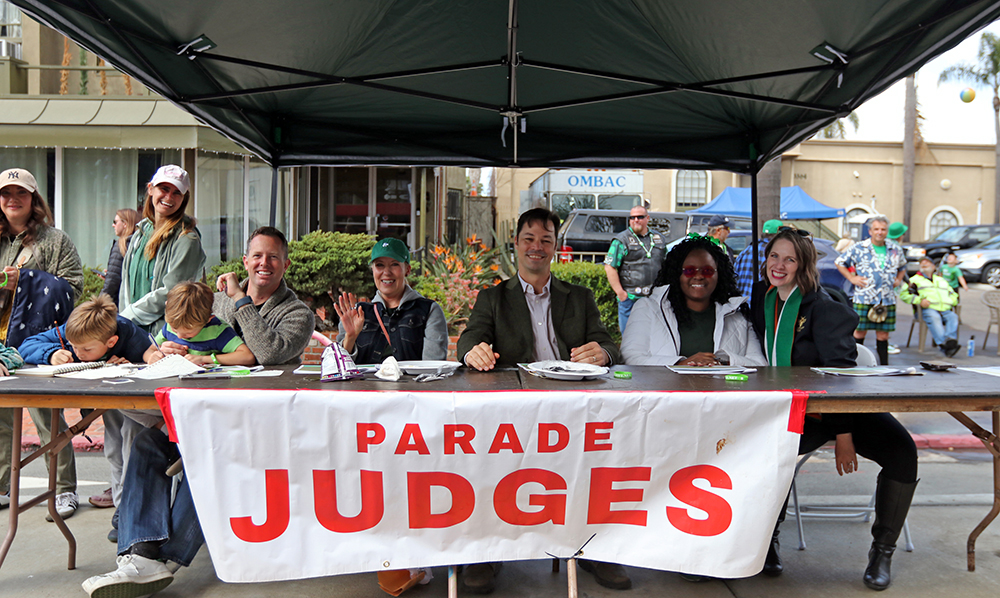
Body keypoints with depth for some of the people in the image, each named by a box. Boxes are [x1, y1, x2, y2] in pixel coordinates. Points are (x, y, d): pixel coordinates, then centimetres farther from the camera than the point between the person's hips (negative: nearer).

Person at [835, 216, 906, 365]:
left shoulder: (896, 249, 11)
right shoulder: (859, 248, -1)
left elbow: (902, 266, 30)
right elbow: (840, 262, 7)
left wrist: (898, 280, 14)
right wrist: (852, 278, -1)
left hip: (888, 299, 3)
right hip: (864, 298, -3)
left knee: (883, 334, 6)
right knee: (860, 332, -1)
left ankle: (884, 365, 12)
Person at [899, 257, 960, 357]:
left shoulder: (942, 280, 36)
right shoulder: (915, 279, 22)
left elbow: (954, 295, 35)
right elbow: (903, 294, 8)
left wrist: (950, 301, 10)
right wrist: (919, 300, -7)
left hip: (946, 310, 4)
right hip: (928, 309, -4)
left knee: (953, 317, -31)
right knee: (934, 318, -38)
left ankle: (950, 339, -54)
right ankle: (942, 343, -58)